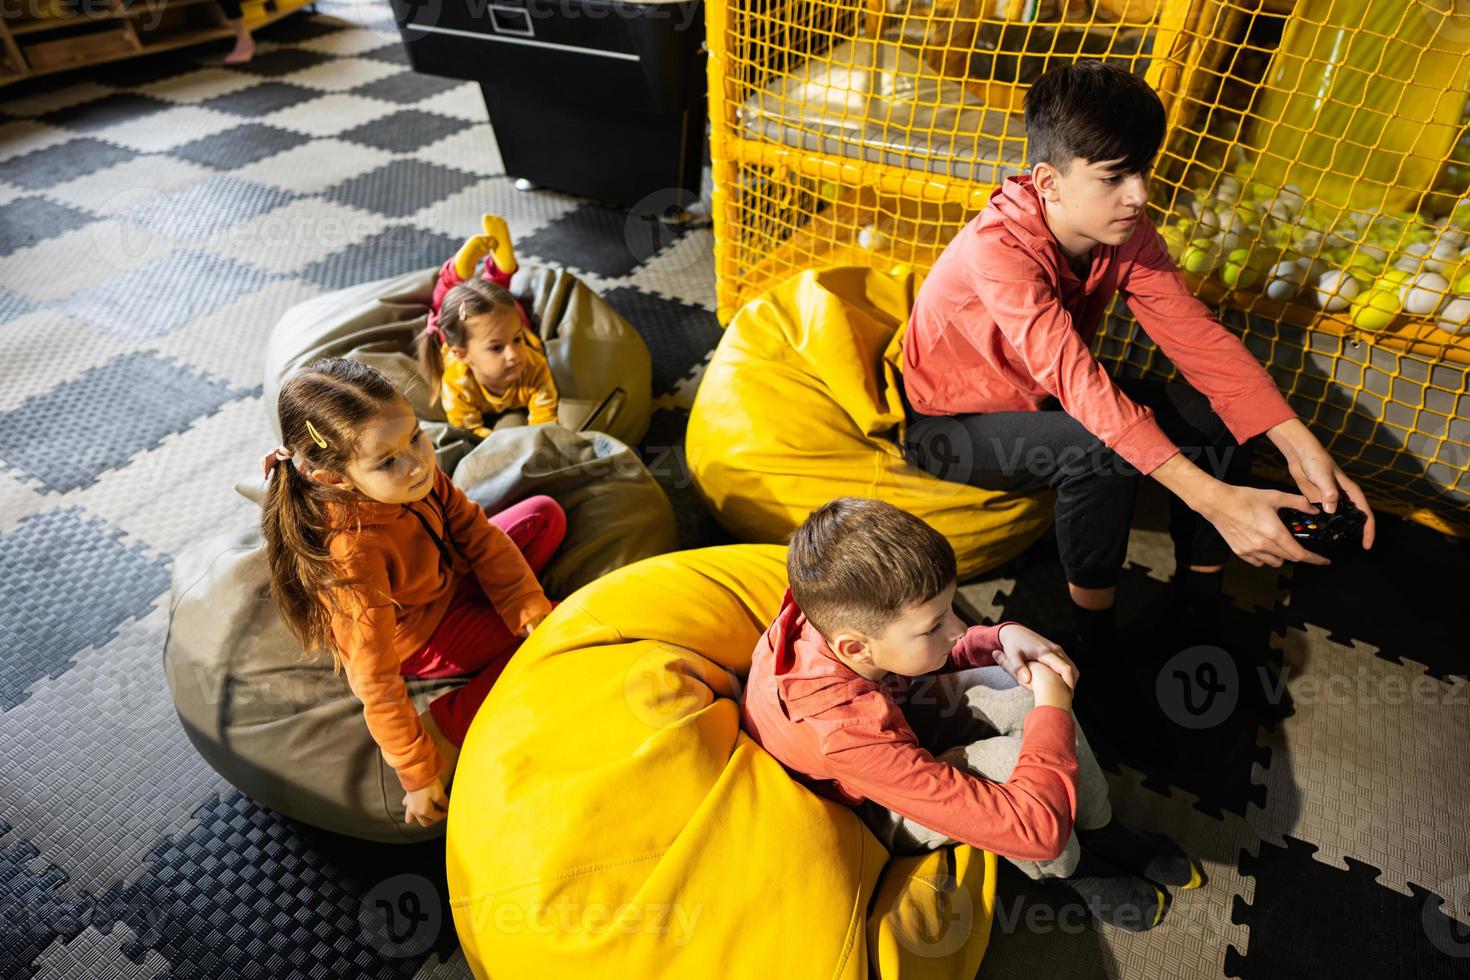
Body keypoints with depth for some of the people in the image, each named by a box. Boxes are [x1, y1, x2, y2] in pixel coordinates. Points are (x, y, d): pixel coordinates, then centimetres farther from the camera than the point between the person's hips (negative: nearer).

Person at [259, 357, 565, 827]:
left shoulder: (416, 473, -23)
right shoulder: (353, 554, -40)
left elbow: (476, 533, -11)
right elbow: (375, 683, -33)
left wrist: (530, 609, -18)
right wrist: (419, 776, -24)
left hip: (449, 575, 7)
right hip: (421, 638, -7)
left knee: (546, 514, 10)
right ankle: (447, 725, -9)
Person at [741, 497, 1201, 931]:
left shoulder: (834, 614, -26)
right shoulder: (849, 735, -44)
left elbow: (933, 662, -1)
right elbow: (1035, 828, -38)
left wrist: (1003, 637, -19)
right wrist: (1054, 712, -26)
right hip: (866, 813, -6)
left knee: (1024, 693, -9)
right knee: (1008, 760, -29)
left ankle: (1102, 831, 15)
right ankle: (1070, 871, 5)